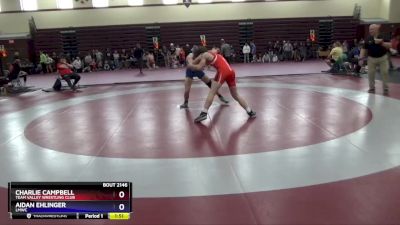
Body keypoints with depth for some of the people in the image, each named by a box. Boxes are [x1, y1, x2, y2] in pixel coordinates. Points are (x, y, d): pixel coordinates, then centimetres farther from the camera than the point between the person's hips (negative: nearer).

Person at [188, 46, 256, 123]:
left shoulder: (204, 55, 10)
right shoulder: (214, 54, 33)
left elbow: (199, 67, 2)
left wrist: (190, 66, 17)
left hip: (222, 71, -7)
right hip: (230, 71, 7)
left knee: (212, 92, -6)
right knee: (236, 95, 17)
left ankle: (204, 113, -15)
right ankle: (250, 112, 19)